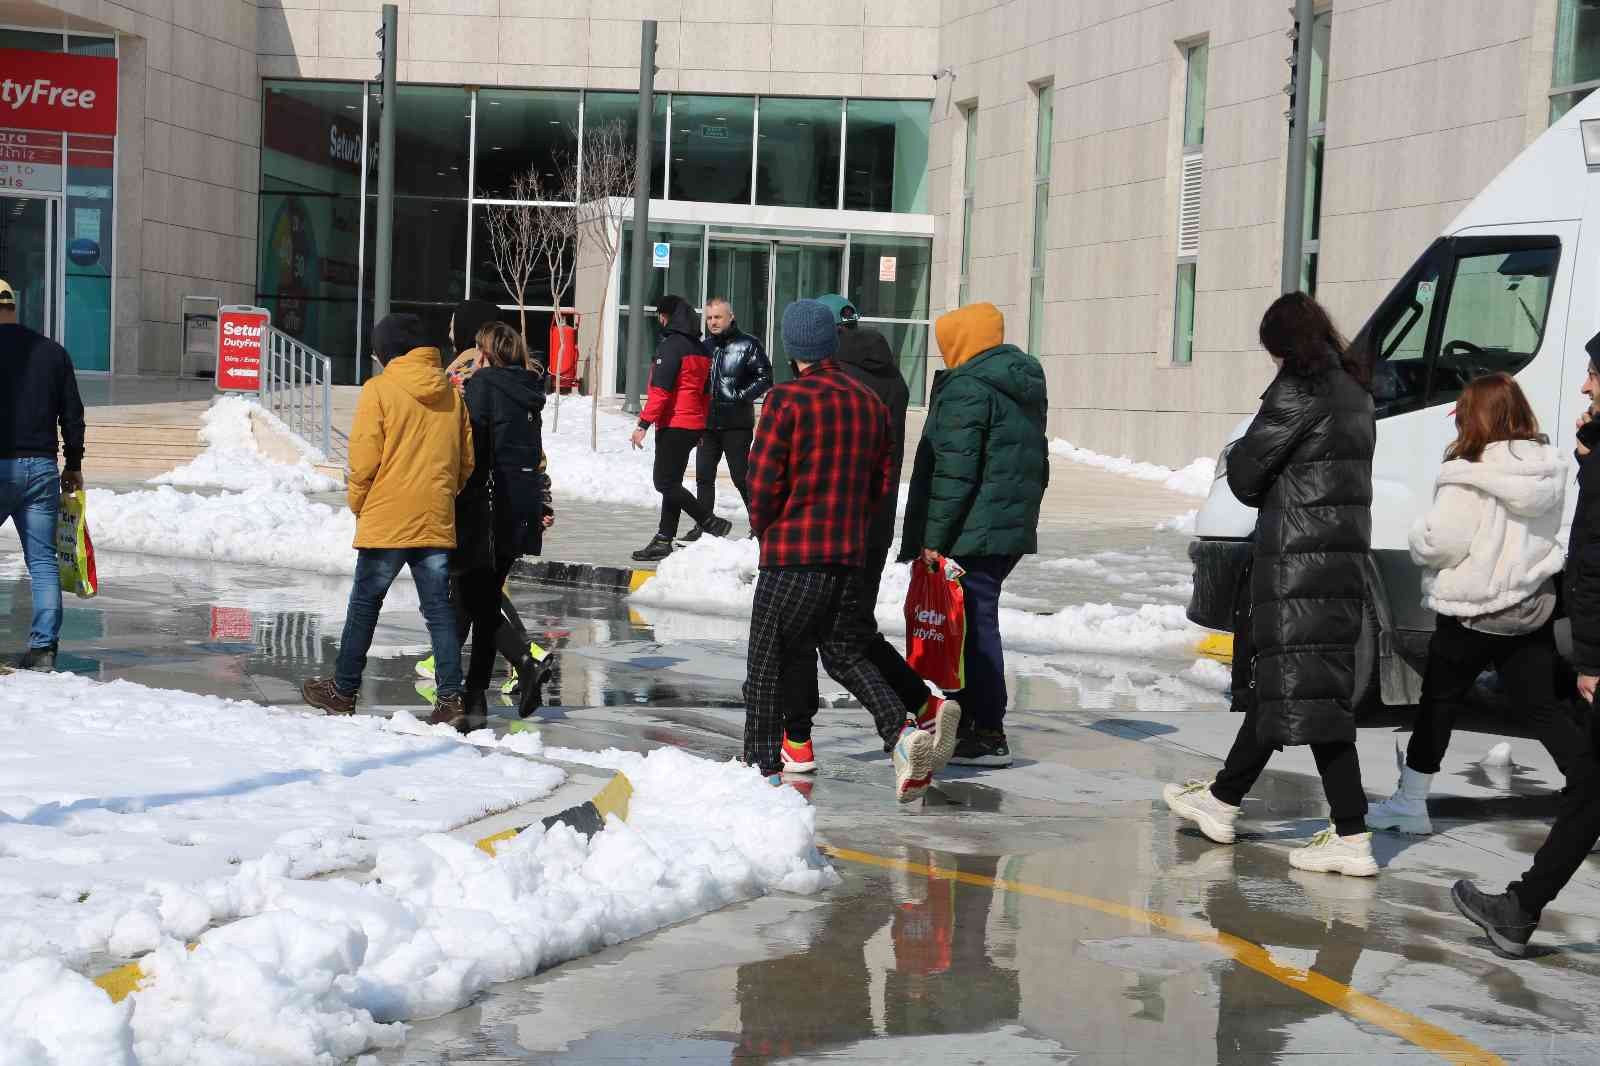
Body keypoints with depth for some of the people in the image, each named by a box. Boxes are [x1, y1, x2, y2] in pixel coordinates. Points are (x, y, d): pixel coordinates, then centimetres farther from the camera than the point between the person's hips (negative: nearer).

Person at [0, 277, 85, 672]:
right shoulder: (54, 352, 9)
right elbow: (73, 414, 11)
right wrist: (73, 465, 19)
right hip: (43, 468, 4)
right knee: (43, 562, 5)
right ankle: (43, 647, 1)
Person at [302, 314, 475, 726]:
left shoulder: (379, 389, -6)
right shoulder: (451, 394, 8)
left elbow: (364, 457, -9)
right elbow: (467, 462, 12)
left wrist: (357, 501, 6)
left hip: (386, 520, -4)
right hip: (437, 522, 4)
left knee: (364, 605, 9)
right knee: (439, 610, 6)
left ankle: (344, 689, 18)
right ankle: (450, 696, -1)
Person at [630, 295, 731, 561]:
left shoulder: (671, 345, -13)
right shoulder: (701, 348, 14)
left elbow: (661, 389, -19)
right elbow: (704, 392, 21)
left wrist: (644, 424, -18)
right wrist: (700, 427, 27)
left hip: (673, 425, -9)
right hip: (694, 425, 9)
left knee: (666, 483, -6)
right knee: (671, 482, 10)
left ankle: (711, 523, -9)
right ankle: (664, 540, 10)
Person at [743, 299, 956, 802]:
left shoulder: (788, 398, -12)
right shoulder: (869, 401, 7)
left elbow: (763, 479, -13)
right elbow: (884, 481, 11)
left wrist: (765, 530, 5)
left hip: (791, 553, -5)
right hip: (850, 553, 6)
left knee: (767, 658, 8)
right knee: (846, 653, 15)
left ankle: (762, 764, 12)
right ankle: (902, 732, -7)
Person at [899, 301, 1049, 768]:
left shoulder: (967, 388, -14)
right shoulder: (1025, 385, 17)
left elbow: (954, 470, -19)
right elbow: (1036, 461, 22)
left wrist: (933, 536, -16)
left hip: (973, 533, -9)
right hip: (1014, 528, 10)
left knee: (975, 626, -5)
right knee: (975, 623, 16)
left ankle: (989, 735, -2)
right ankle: (963, 720, 23)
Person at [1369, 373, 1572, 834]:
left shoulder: (1468, 475, -20)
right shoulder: (1549, 469, 2)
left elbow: (1439, 543, -22)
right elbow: (1545, 530, 13)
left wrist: (1418, 537, -3)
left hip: (1473, 612, -5)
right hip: (1533, 607, 5)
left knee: (1438, 702, 11)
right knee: (1545, 709, 9)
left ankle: (1409, 804, 20)